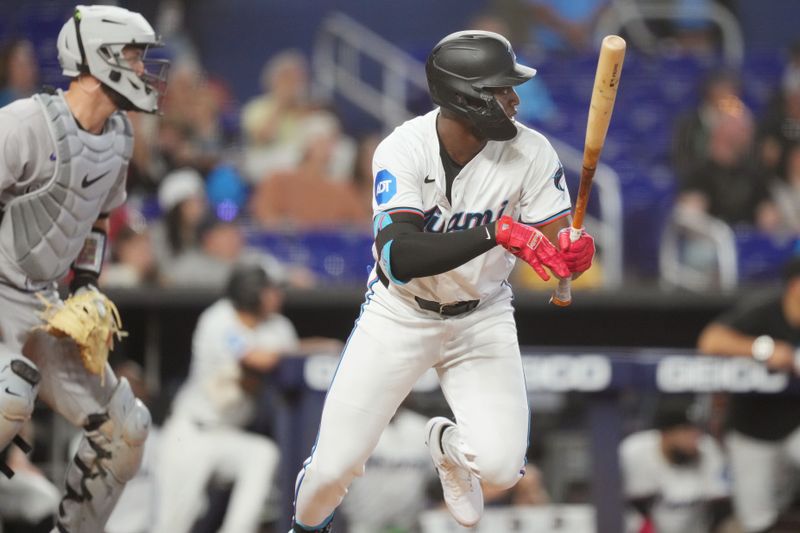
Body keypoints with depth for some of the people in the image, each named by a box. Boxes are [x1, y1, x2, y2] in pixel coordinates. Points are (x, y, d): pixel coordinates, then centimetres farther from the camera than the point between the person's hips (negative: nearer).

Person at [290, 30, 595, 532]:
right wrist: (497, 233, -48)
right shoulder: (404, 150, -25)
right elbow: (399, 258, -37)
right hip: (399, 315, -2)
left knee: (500, 466, -15)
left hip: (482, 317, 2)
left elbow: (554, 246, -16)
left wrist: (573, 253, -41)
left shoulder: (531, 153, -17)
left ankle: (449, 443, 24)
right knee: (336, 466, -3)